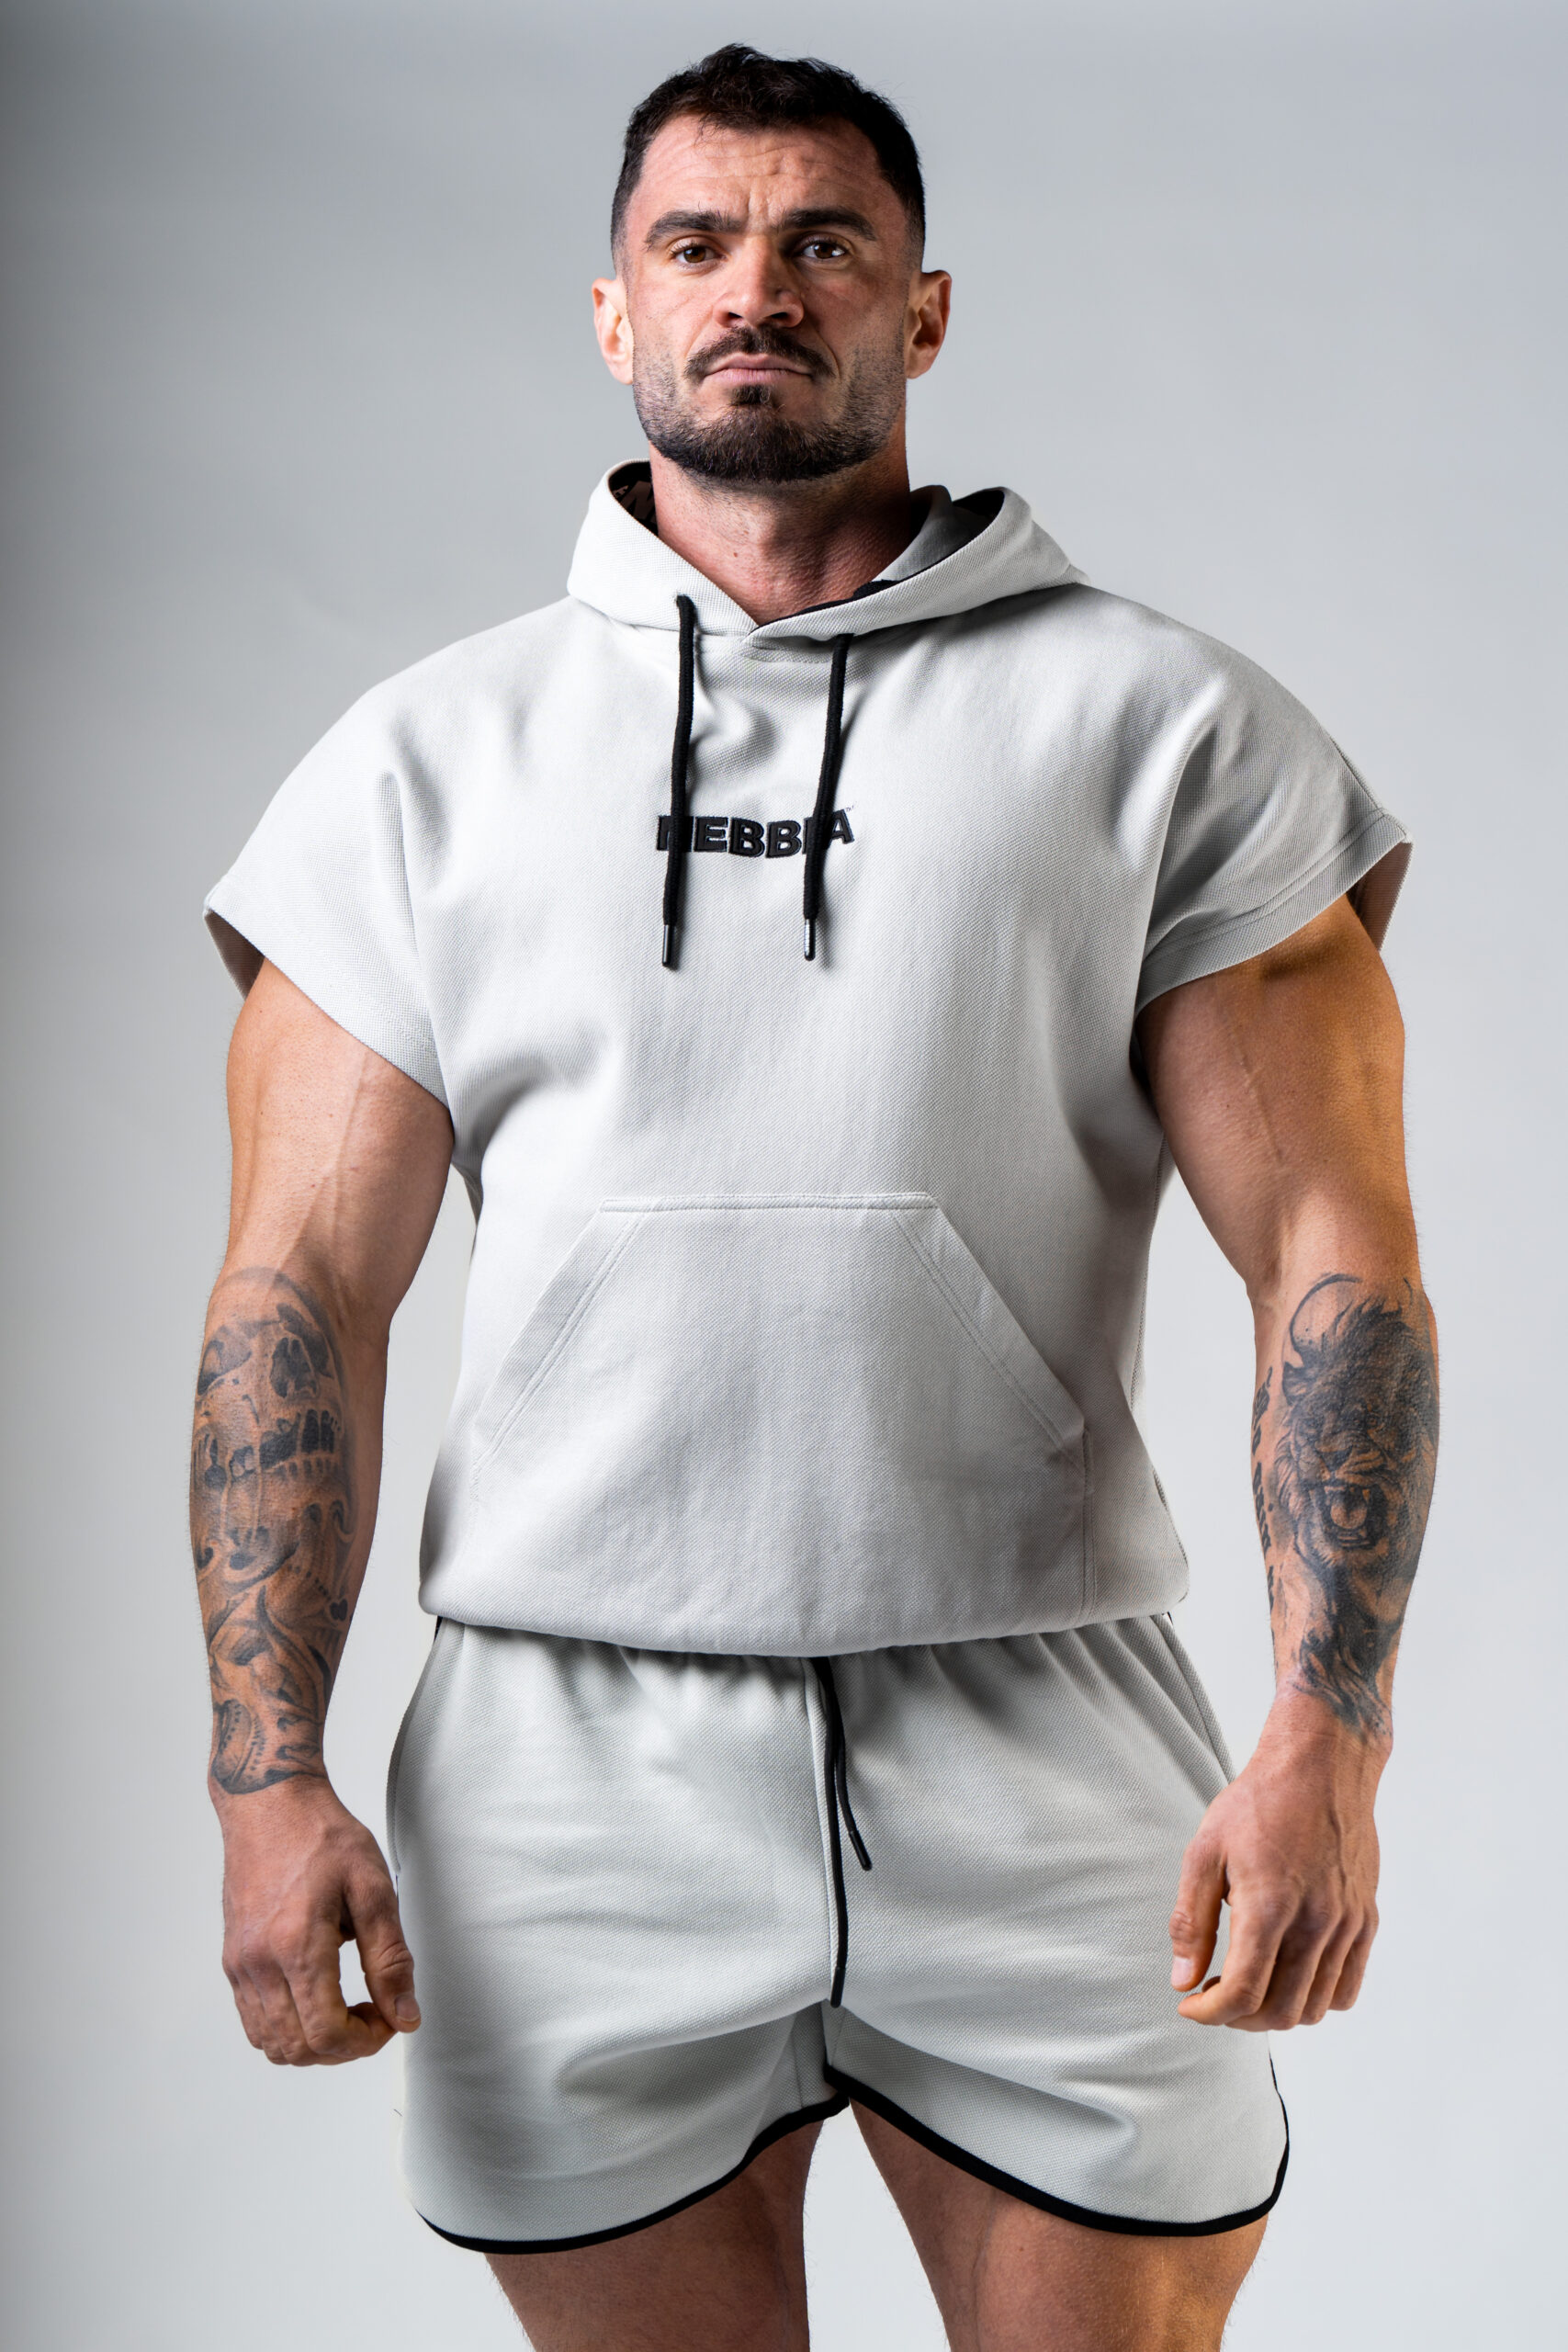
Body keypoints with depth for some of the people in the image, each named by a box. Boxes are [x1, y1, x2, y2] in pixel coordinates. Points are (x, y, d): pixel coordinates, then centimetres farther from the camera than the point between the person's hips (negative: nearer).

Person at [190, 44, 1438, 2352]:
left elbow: (1335, 1252, -1)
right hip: (574, 1758, 1)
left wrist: (1330, 1739, -12)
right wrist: (267, 1775, -5)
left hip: (1043, 1753, 0)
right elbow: (303, 1286, 4)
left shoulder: (1167, 728, 3)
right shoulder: (428, 756, 7)